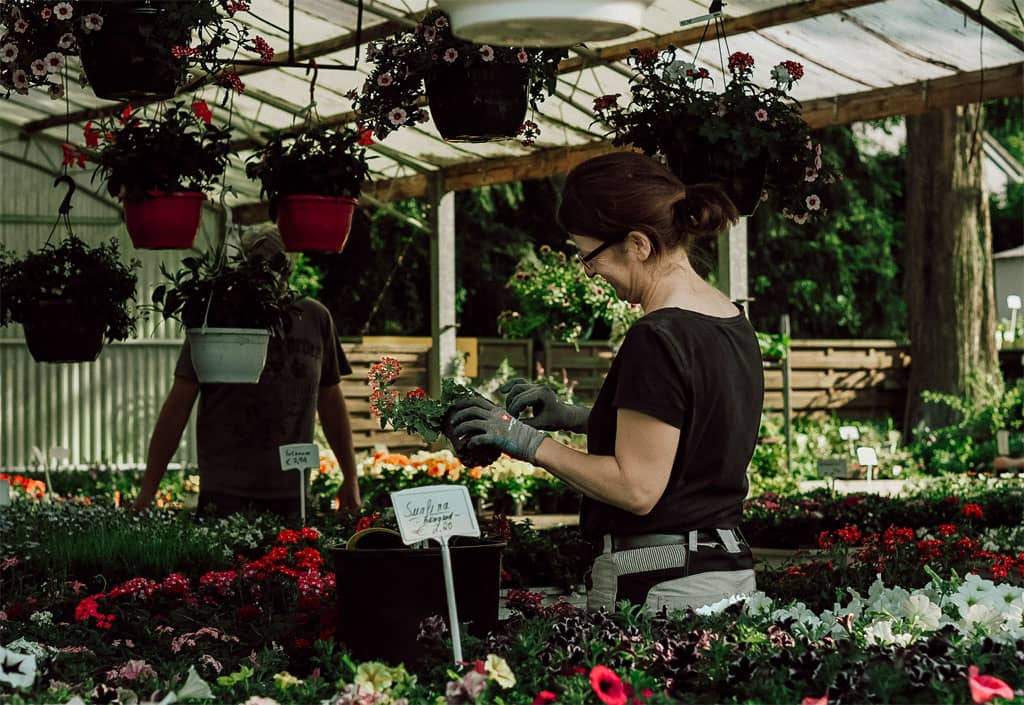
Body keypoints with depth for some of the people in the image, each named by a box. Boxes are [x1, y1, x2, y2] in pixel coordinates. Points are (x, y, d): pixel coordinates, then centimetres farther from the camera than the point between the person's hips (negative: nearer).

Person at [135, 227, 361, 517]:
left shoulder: (316, 319, 7)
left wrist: (350, 477, 17)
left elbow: (331, 401, 16)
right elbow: (177, 408, -2)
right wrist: (148, 488, -5)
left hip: (292, 494, 3)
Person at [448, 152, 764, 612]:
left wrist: (531, 443, -10)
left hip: (657, 587, -9)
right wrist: (577, 417, 18)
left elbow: (637, 488, -19)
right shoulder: (732, 320, 10)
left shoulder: (658, 338, -18)